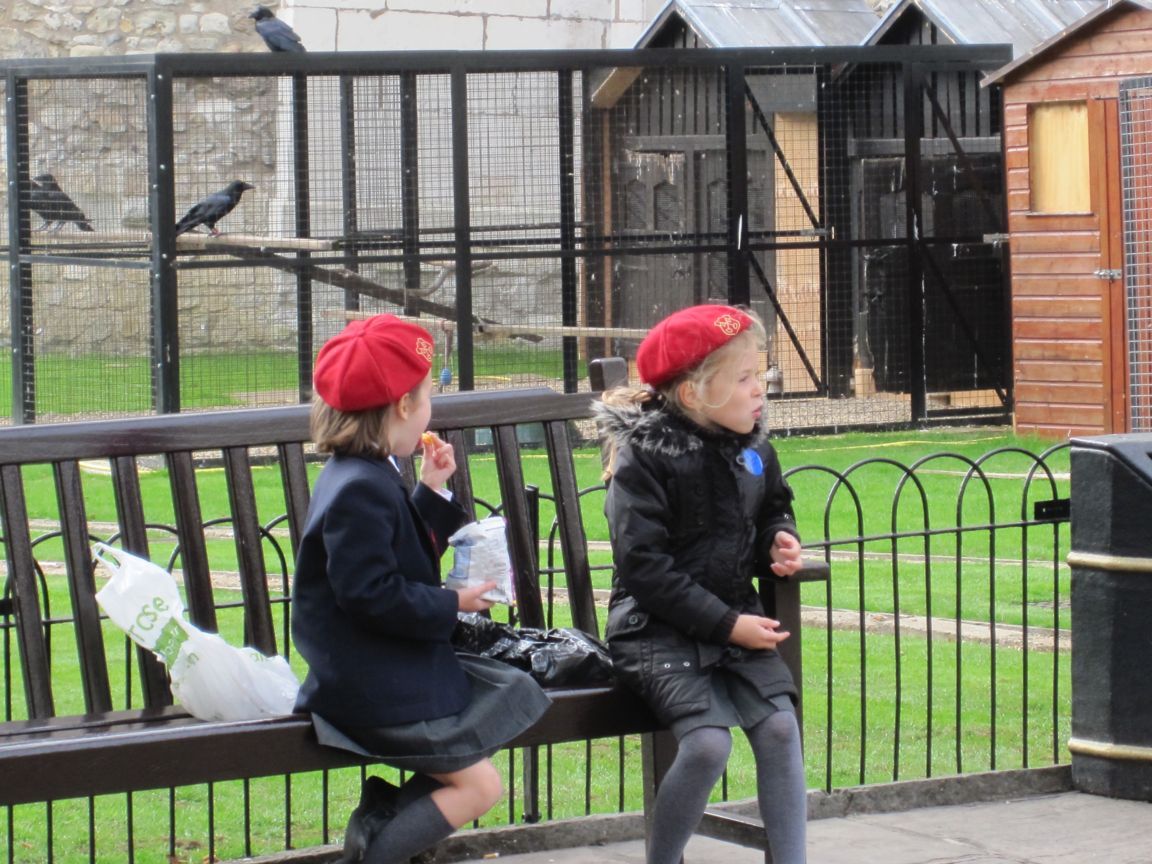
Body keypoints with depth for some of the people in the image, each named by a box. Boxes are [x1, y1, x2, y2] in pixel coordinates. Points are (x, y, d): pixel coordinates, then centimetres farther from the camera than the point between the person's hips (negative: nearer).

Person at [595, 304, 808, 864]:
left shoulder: (753, 450, 4)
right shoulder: (643, 456, -14)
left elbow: (773, 508, 25)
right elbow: (644, 567, -18)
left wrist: (780, 542, 0)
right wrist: (726, 624, -20)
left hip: (736, 618, 6)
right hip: (658, 629, -6)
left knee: (780, 727, -15)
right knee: (708, 742, -24)